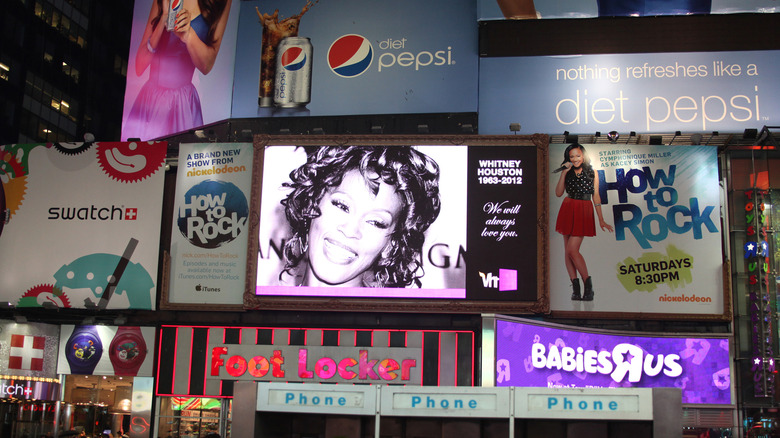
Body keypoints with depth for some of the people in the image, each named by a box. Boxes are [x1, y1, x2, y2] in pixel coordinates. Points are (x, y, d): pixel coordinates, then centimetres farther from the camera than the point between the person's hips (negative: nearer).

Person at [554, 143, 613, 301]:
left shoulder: (592, 173, 4)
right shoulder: (567, 173, 8)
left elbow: (596, 196, 6)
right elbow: (558, 193, -3)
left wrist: (601, 220, 5)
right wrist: (564, 172, -9)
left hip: (584, 212, -3)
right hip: (568, 210, 3)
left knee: (572, 249, -14)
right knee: (567, 250, 0)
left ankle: (588, 283, -2)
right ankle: (575, 288, 3)